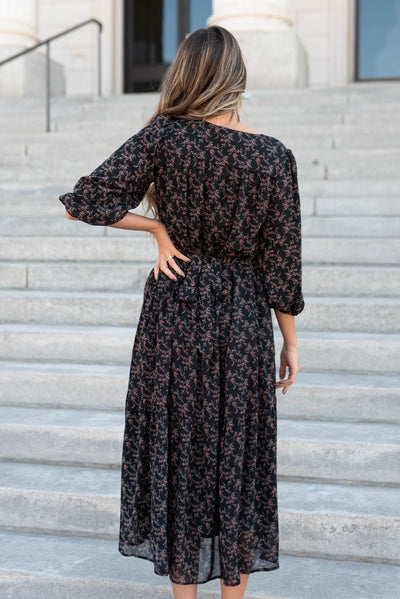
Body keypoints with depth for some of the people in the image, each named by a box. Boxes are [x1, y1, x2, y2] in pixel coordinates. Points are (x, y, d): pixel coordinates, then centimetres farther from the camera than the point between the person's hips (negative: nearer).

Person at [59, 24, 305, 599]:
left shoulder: (164, 136, -9)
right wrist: (291, 341, 6)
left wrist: (157, 227, -2)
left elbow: (87, 201, -13)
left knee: (176, 449, 11)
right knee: (238, 452, 12)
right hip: (243, 320, 1)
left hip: (175, 313, -1)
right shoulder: (274, 156, -5)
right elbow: (282, 261, -3)